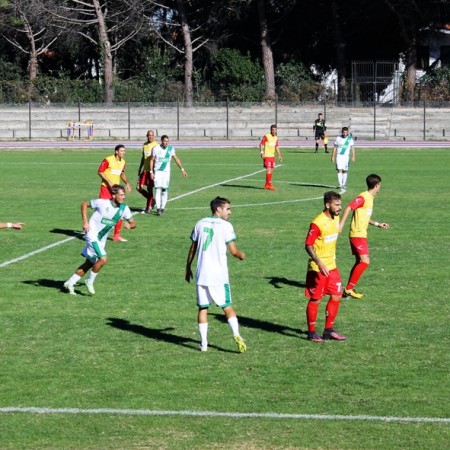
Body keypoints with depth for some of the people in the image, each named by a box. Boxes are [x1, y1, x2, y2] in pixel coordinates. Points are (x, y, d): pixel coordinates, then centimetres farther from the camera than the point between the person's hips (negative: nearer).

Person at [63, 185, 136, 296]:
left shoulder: (124, 209, -5)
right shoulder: (102, 203, -18)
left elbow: (133, 223, 4)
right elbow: (84, 204, -5)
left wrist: (130, 225, -20)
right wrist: (85, 222, -14)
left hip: (102, 239, 7)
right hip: (92, 234, -7)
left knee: (89, 263, 11)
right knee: (103, 259, -20)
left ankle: (70, 283, 24)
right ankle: (90, 281, 1)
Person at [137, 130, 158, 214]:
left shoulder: (156, 145, -7)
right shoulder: (145, 145, 13)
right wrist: (140, 169, 22)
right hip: (145, 170, 6)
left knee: (149, 188, -2)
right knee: (139, 187, 1)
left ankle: (148, 208, 8)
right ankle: (152, 201, 21)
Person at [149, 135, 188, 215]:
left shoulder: (171, 149, 1)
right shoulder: (156, 149, -6)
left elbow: (176, 159, 10)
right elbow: (152, 160, 1)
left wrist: (182, 169, 8)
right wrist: (151, 172, -5)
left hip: (166, 172, 2)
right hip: (157, 171, -2)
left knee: (165, 190, 1)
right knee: (158, 189, -11)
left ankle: (162, 207, 11)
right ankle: (158, 208, -14)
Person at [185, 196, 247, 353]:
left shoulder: (200, 224, 8)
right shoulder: (226, 226, -6)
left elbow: (192, 248, 13)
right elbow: (234, 251, -7)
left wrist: (188, 267, 23)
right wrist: (241, 255, 14)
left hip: (201, 274, 3)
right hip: (219, 275, -3)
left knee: (203, 308, 9)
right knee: (227, 306, 5)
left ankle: (203, 343, 8)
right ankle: (236, 334, -13)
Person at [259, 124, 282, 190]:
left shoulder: (276, 138, 11)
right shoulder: (266, 136, -10)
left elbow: (277, 147, 19)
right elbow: (261, 144, -11)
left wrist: (279, 155, 12)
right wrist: (262, 153, -21)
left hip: (272, 156, 8)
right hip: (267, 156, -8)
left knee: (271, 170, 9)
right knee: (269, 170, -12)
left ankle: (266, 185, 18)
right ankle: (269, 185, -12)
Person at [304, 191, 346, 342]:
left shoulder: (336, 219, 6)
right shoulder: (318, 223, -21)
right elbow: (308, 245, -20)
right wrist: (320, 263, -28)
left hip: (331, 266, 8)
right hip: (318, 269, -8)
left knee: (336, 296, 9)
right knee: (315, 300, 2)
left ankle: (329, 330, 20)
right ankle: (312, 332, 13)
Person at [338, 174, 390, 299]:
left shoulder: (370, 198, 15)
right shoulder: (363, 197, -15)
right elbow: (349, 208, -23)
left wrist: (377, 224, 27)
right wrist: (341, 224, -29)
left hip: (361, 234, 10)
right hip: (357, 234, -10)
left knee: (360, 262, 11)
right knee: (365, 261, -15)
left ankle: (349, 289, 15)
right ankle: (348, 289, -12)